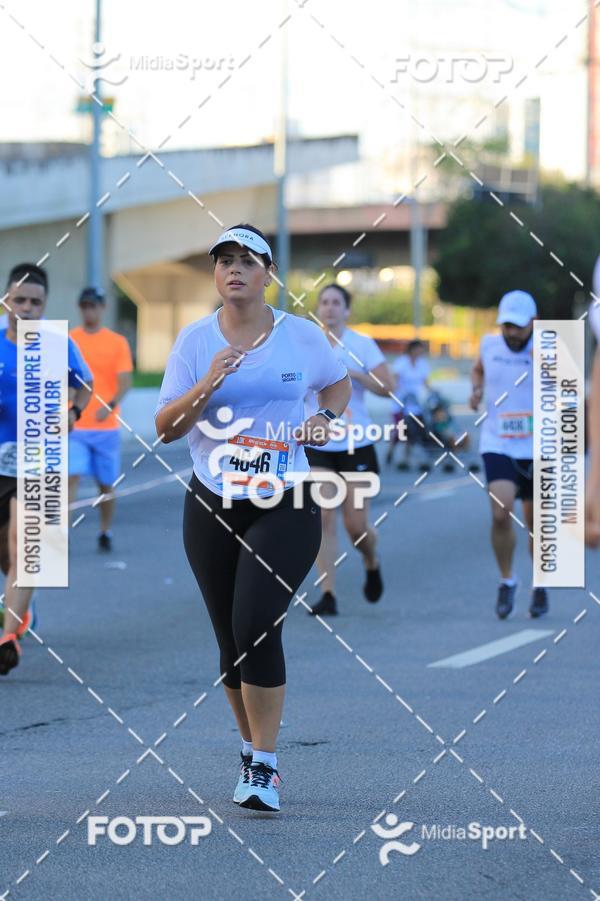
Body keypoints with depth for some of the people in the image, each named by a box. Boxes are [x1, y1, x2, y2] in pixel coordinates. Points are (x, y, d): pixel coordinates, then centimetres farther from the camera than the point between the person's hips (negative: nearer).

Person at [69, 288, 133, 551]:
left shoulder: (117, 342, 2)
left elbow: (124, 381, -6)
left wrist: (110, 404, -24)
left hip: (106, 426, 1)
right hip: (74, 427, -1)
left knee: (106, 484, 9)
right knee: (72, 477, -15)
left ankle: (105, 532, 27)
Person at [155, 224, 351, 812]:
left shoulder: (301, 336, 2)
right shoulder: (195, 340, 1)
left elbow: (338, 383, 23)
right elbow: (165, 428, -3)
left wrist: (324, 419, 3)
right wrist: (207, 384, -18)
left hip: (285, 506, -2)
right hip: (212, 507, 2)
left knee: (256, 627, -18)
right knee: (232, 640, 7)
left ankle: (263, 767, -12)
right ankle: (253, 751, 28)